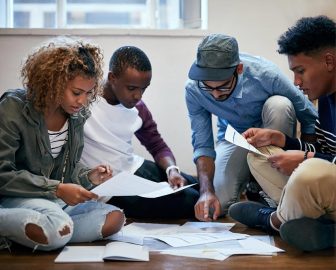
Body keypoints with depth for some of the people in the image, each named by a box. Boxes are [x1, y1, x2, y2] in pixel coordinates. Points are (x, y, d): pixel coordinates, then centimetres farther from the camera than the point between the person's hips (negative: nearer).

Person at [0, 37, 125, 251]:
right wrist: (57, 189, -24)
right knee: (59, 230, -37)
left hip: (56, 200, 8)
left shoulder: (76, 114, 3)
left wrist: (88, 177, -7)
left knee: (114, 218, -16)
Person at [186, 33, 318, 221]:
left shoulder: (265, 74, -32)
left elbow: (309, 118, -20)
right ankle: (247, 181, 13)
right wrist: (206, 191, -34)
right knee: (217, 204, -23)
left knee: (279, 105, -35)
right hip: (234, 137, 1)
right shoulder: (194, 90, -24)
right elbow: (202, 145, -19)